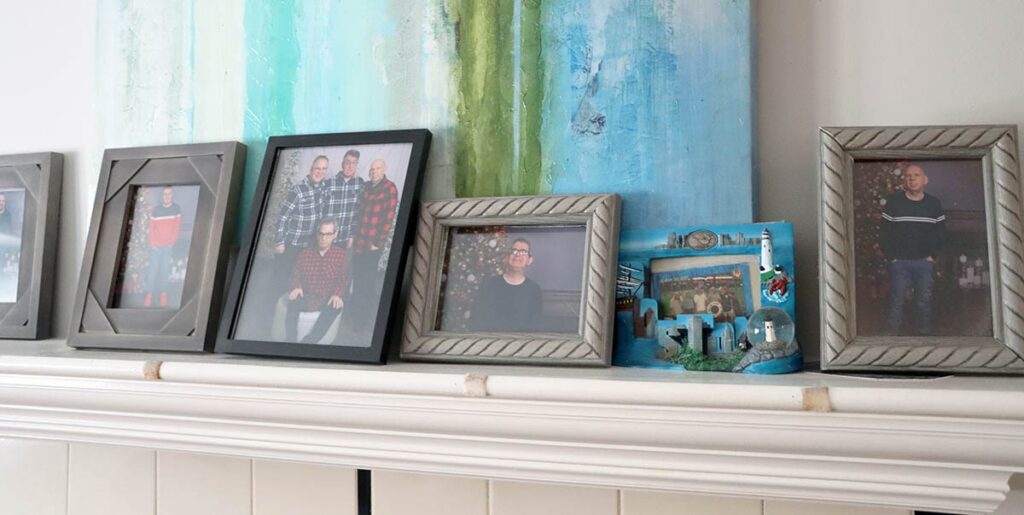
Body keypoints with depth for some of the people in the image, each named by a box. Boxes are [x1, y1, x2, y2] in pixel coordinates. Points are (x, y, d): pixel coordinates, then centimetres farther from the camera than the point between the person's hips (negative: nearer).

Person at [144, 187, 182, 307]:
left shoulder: (176, 209, 2)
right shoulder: (156, 210, 2)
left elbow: (177, 227, 2)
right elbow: (151, 228, 3)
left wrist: (172, 242, -6)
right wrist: (153, 243, -6)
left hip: (169, 246, 0)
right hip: (156, 245, 0)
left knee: (165, 269, -2)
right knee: (153, 268, -4)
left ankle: (163, 293, 3)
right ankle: (149, 294, -2)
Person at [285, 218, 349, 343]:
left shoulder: (341, 255, 3)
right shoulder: (305, 253, 7)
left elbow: (344, 280, 1)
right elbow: (295, 275, 8)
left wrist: (338, 294, -20)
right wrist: (296, 287, -15)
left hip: (327, 301, -1)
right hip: (306, 298, 1)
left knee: (335, 306, -35)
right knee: (293, 301, -32)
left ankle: (307, 342, -35)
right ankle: (290, 341, -28)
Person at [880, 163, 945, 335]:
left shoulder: (934, 204, 5)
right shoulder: (893, 202, -1)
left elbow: (940, 232, 8)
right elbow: (885, 231, -1)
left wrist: (933, 255, -2)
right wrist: (891, 256, -7)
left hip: (925, 262, 2)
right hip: (899, 262, -2)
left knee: (924, 303, 6)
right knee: (896, 303, -1)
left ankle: (924, 334, 16)